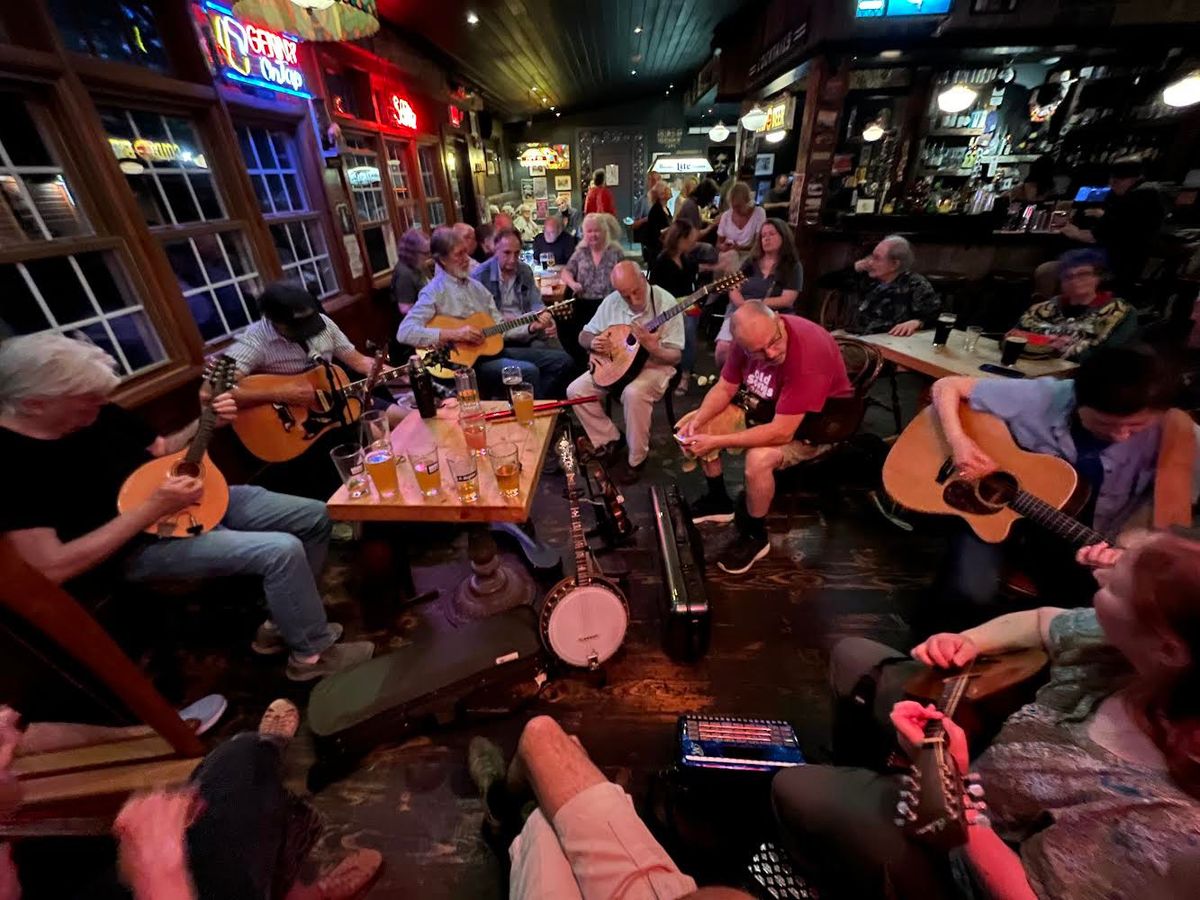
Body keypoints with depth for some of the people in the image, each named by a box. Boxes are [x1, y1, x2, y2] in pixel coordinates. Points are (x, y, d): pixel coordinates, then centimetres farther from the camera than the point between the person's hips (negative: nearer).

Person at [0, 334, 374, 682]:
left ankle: (283, 622, 13)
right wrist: (154, 508, -26)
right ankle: (312, 653, -5)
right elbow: (53, 567, -23)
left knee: (316, 517, 1)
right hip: (138, 546, -8)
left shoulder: (98, 413, -1)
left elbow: (162, 449, 13)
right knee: (282, 551, -28)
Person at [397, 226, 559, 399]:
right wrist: (454, 334, -26)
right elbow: (404, 333, -19)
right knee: (528, 372, -29)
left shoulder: (476, 286, 14)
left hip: (493, 348, 8)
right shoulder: (435, 291, -8)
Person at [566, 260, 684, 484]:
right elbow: (584, 335, 6)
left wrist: (652, 347, -36)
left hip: (654, 366, -5)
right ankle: (610, 440, 6)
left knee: (634, 393, -37)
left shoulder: (665, 303, -16)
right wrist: (593, 342, -18)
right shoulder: (611, 301, -3)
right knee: (575, 390, -12)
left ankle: (636, 459, -14)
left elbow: (675, 357, -16)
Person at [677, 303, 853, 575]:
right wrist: (697, 422, -21)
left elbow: (782, 432, -37)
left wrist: (716, 441, -35)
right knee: (692, 427, -3)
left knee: (758, 459, -36)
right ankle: (718, 501, 16)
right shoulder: (750, 339, -15)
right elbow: (725, 388, -3)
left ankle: (755, 536, -7)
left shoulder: (808, 354, -36)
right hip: (767, 407, 7)